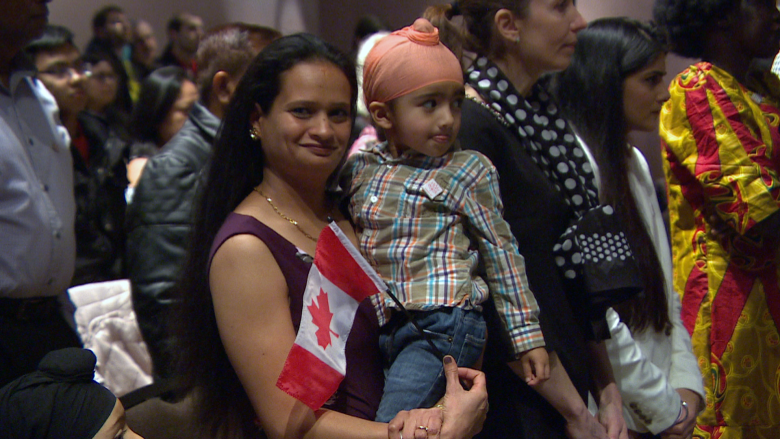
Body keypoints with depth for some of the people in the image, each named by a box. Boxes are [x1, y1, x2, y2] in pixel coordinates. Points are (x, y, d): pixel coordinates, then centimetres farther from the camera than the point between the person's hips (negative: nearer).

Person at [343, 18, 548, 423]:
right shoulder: (358, 170, 11)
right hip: (376, 328, 5)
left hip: (442, 325, -5)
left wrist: (526, 335, 4)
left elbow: (501, 255, 5)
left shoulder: (469, 171, 2)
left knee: (392, 425, -23)